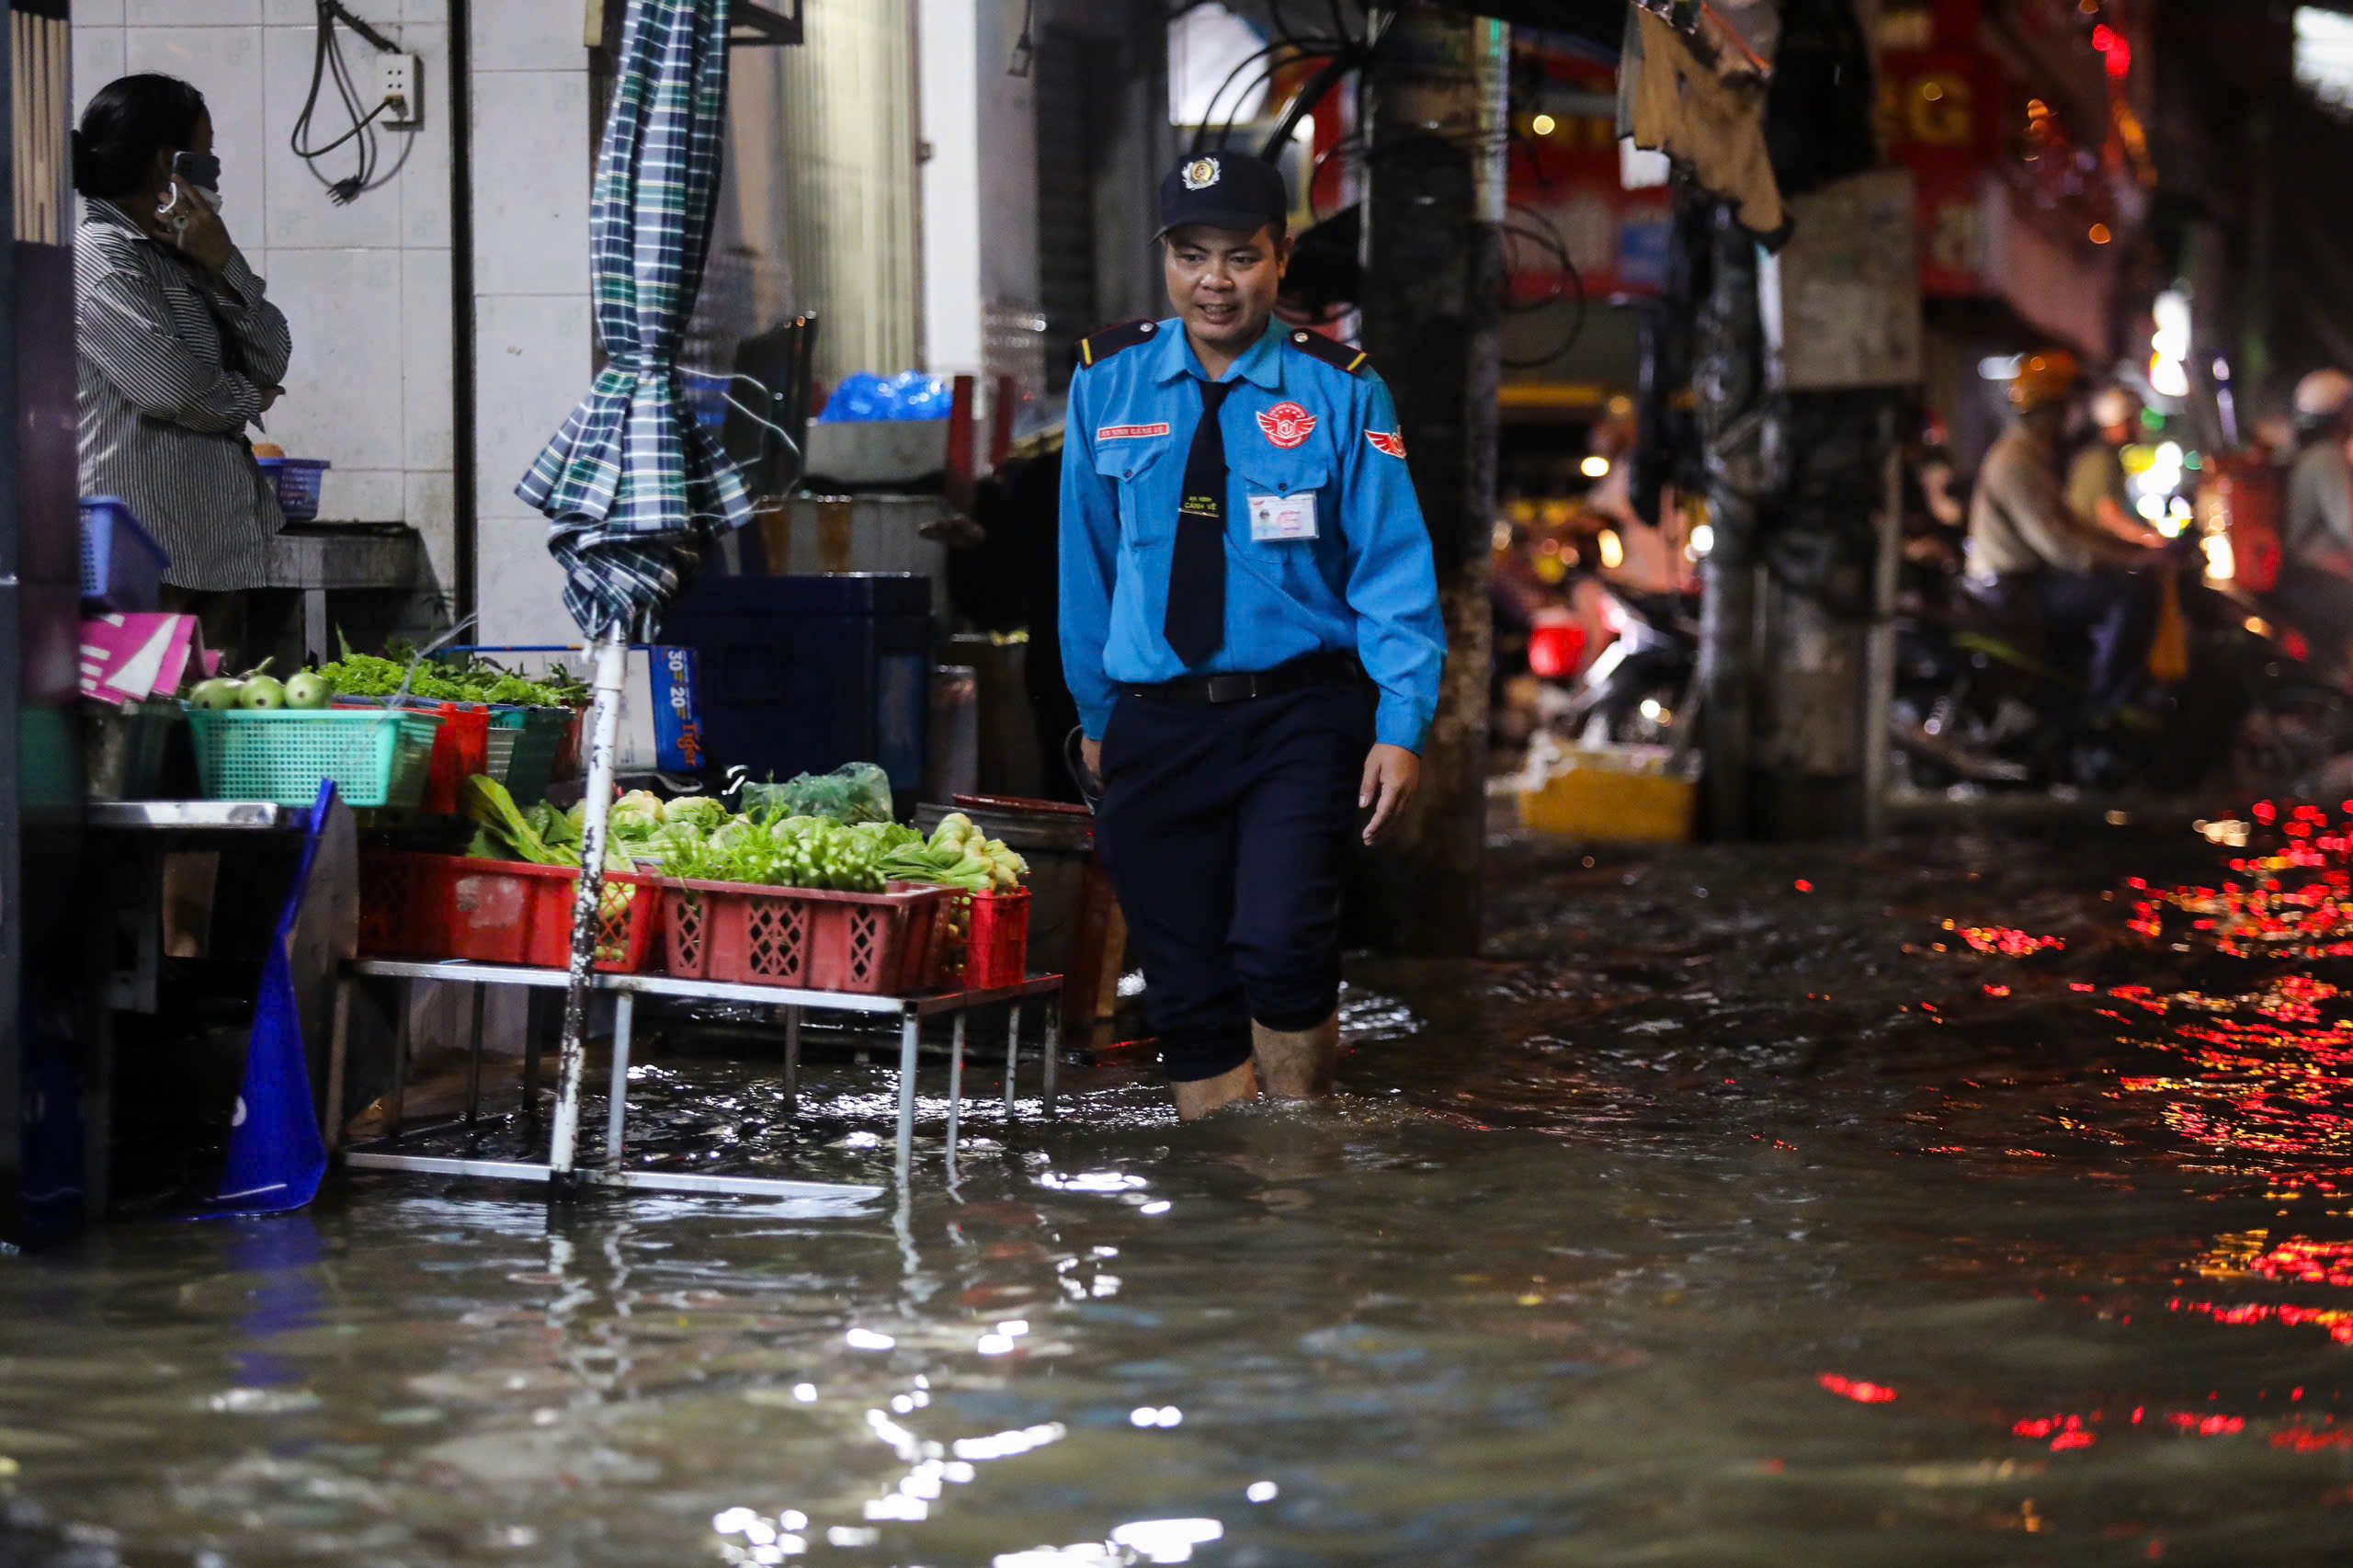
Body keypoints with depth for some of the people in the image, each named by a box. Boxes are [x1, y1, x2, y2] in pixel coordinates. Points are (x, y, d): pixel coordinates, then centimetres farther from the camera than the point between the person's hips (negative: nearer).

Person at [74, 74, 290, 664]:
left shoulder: (179, 257, 19)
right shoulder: (97, 261, -9)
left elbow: (272, 362, 11)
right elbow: (172, 389, -18)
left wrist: (222, 264, -2)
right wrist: (245, 400, 3)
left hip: (216, 550, 9)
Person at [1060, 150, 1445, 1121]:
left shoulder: (1337, 390, -2)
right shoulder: (1108, 383, 5)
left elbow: (1394, 567, -3)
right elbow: (1086, 559, 14)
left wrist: (1402, 725, -12)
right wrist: (1095, 713, 15)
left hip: (1300, 717, -3)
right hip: (1156, 722, 3)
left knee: (1279, 948, -19)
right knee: (1184, 986, 5)